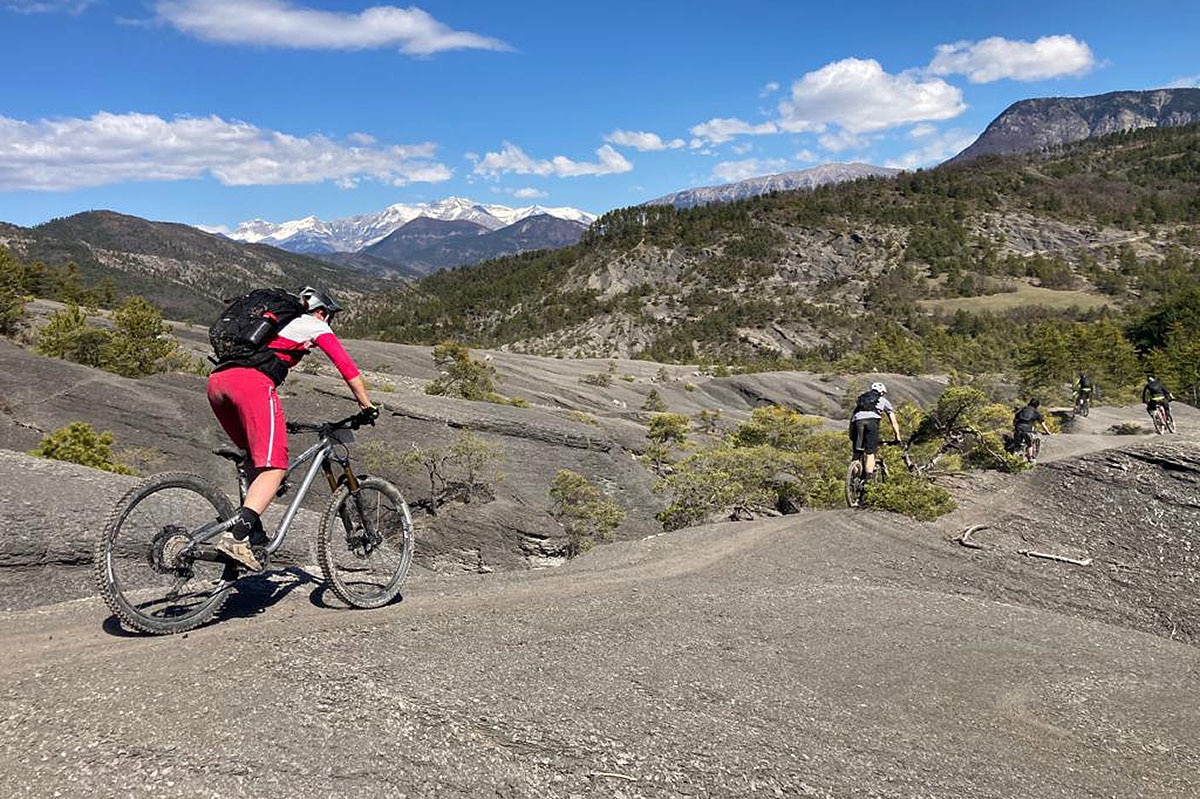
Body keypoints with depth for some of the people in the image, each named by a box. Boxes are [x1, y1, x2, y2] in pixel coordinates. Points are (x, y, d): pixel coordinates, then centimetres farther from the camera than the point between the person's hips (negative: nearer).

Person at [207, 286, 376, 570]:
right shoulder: (314, 326, 20)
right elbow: (347, 367, 11)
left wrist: (275, 419, 50)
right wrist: (368, 407, 17)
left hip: (216, 380, 8)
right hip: (250, 382, -8)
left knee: (258, 458, 23)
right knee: (274, 466, -11)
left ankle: (252, 532, 15)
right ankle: (236, 537, -27)